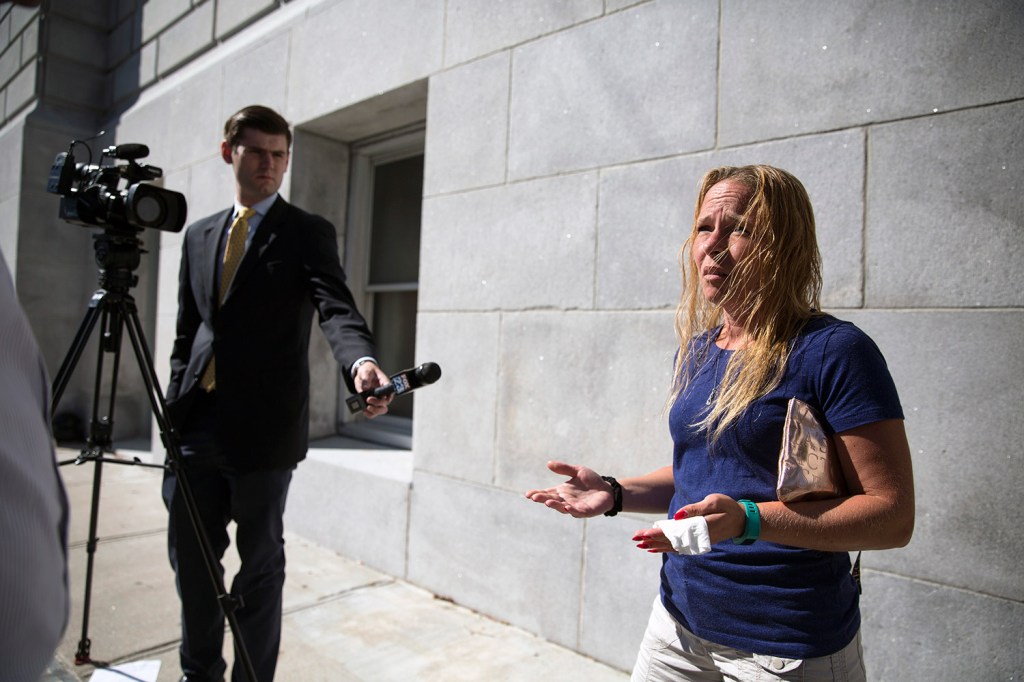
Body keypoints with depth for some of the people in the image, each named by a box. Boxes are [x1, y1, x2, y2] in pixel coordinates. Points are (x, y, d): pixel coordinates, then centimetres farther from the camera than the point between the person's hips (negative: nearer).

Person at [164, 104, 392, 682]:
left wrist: (362, 362, -38)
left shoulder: (308, 233, -2)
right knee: (189, 553, 16)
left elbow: (337, 308, -18)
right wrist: (174, 411, 11)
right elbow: (187, 335, 17)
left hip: (261, 426, -5)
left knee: (260, 561, 6)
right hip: (197, 423, 6)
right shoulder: (200, 235, 15)